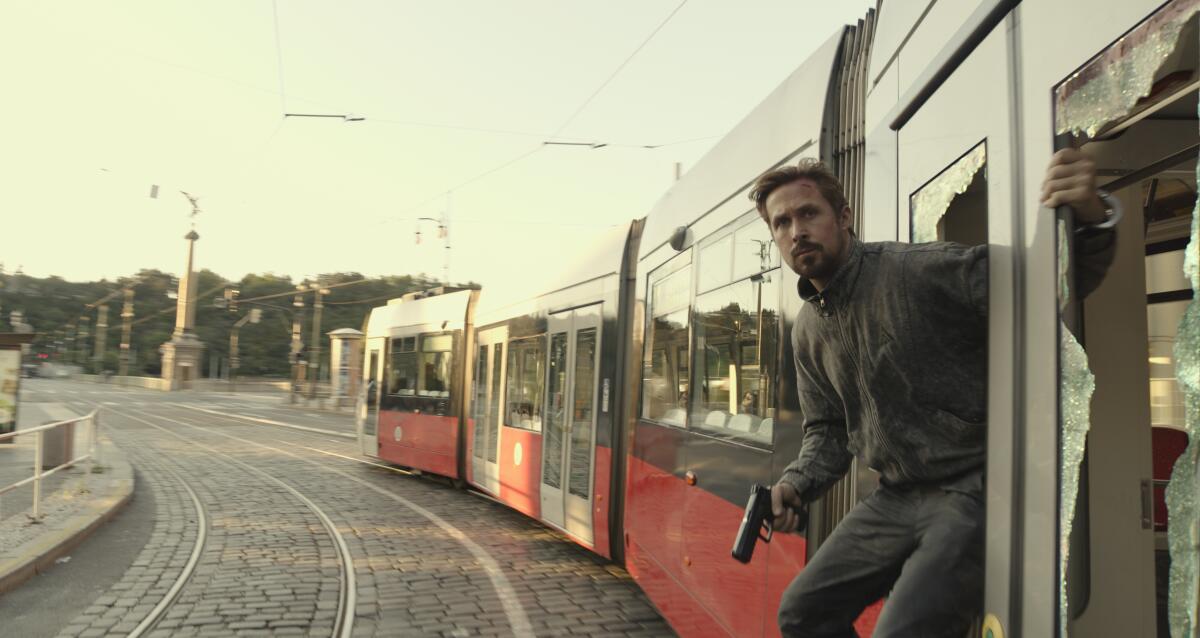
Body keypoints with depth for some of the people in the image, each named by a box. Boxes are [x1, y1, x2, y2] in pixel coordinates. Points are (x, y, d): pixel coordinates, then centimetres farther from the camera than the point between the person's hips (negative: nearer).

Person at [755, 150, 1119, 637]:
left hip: (972, 491, -7)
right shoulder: (807, 331, 6)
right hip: (896, 499, 7)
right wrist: (796, 483, -3)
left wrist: (1091, 220, -40)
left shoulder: (920, 271, -16)